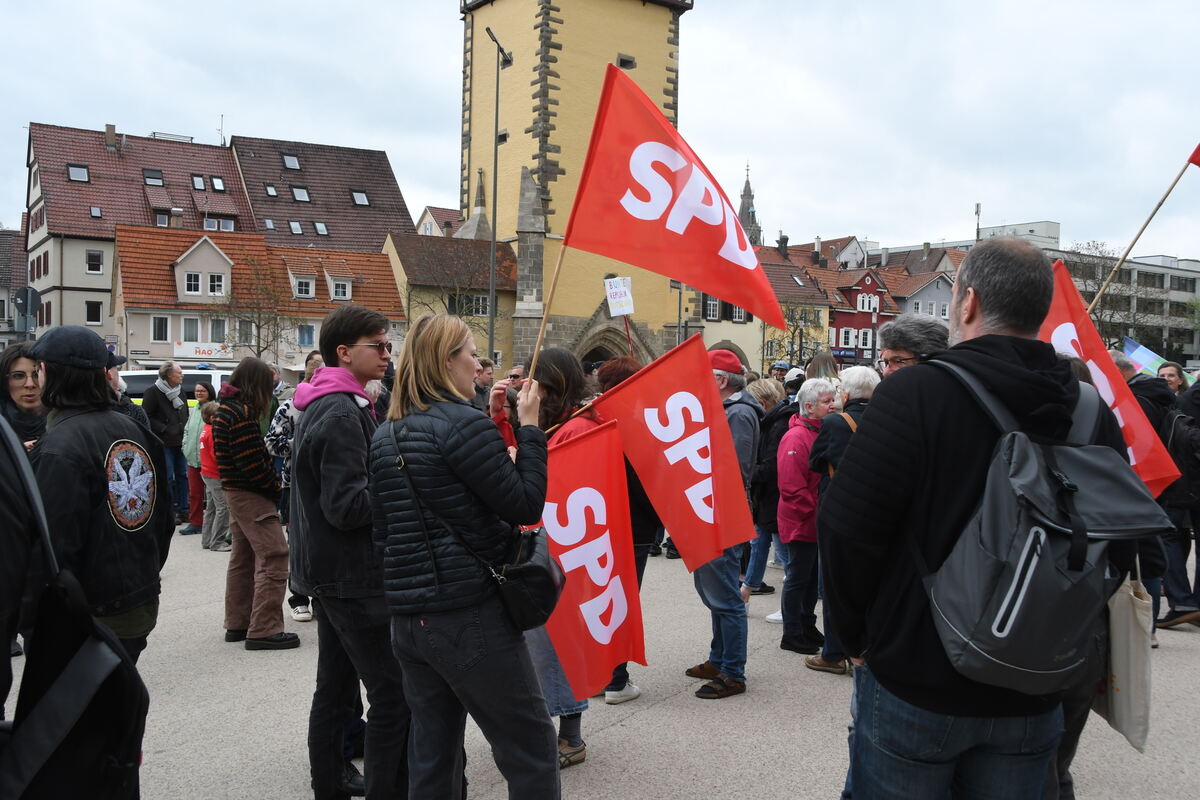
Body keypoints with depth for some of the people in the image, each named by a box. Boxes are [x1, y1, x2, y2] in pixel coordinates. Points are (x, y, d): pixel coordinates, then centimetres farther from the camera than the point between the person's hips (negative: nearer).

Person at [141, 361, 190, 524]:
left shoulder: (180, 391, 13)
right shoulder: (153, 392, -9)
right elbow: (146, 417, -13)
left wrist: (185, 428, 9)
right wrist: (164, 429, -17)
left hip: (180, 442, 7)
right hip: (164, 443, -7)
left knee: (182, 475, 10)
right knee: (167, 478, -4)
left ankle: (182, 510, 17)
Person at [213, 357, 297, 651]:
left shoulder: (224, 410, 12)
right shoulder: (243, 412, -19)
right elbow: (253, 463, -23)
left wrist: (271, 485, 9)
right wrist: (275, 488, -9)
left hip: (235, 492, 11)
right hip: (253, 495, -11)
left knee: (243, 558, 17)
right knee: (273, 558, -9)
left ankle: (237, 624, 25)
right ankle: (264, 630, -8)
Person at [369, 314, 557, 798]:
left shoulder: (385, 436, 10)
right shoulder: (465, 425, -14)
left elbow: (382, 529, 13)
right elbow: (526, 506, -12)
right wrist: (529, 428, -5)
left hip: (407, 617, 8)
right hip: (471, 615, -8)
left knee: (432, 752, 15)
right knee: (532, 749, 4)